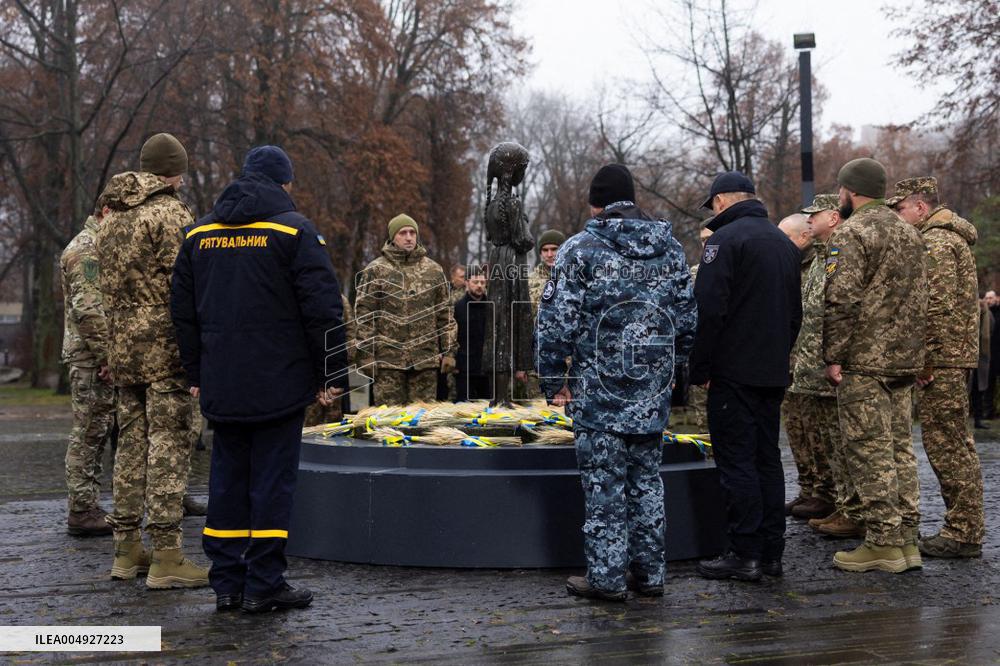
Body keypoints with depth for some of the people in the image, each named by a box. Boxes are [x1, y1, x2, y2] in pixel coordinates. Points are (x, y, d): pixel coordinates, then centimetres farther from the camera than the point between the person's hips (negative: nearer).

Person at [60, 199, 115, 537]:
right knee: (88, 434, -6)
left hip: (99, 357, 10)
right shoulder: (86, 248, -13)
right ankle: (82, 512, -1)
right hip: (91, 357, -10)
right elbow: (88, 309, -21)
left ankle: (86, 508, 17)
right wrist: (106, 353, -19)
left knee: (95, 434, 12)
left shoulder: (101, 246, 20)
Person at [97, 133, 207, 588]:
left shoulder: (111, 217, 16)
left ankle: (127, 550, 18)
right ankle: (166, 556, -7)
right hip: (165, 346, -8)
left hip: (123, 346, 8)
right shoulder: (171, 213, -10)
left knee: (131, 442, 12)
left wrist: (115, 345, 19)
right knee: (169, 444, -6)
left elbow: (107, 286, 17)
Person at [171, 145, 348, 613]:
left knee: (227, 476, 11)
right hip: (279, 383, -5)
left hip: (220, 386, 5)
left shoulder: (198, 234, 13)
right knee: (272, 477, -1)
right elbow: (323, 309, -9)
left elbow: (183, 310, 17)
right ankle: (263, 585, 1)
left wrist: (196, 374, 21)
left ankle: (227, 583, 15)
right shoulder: (294, 230, -5)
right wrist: (331, 375, -4)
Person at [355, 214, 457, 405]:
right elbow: (363, 315, 1)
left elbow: (445, 314, 12)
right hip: (388, 359, -2)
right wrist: (366, 354, -6)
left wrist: (448, 352, 7)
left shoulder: (434, 270, 11)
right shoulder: (375, 271, 3)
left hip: (426, 359, 2)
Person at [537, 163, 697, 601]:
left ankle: (607, 576, 6)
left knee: (604, 484, 1)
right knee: (646, 479, 14)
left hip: (599, 393, -5)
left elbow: (556, 321, -9)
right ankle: (648, 573, 19)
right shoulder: (669, 248, 9)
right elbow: (688, 316, 12)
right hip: (653, 395, 5)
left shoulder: (581, 249, -7)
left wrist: (553, 381, 0)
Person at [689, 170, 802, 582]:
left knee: (736, 462, -4)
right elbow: (795, 312, 21)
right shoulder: (785, 243, 17)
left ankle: (745, 555, -4)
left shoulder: (726, 239, -10)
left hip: (735, 373, -8)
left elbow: (709, 309, -17)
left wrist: (700, 368, -10)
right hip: (774, 373, 8)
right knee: (767, 459, 12)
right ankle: (771, 552, 15)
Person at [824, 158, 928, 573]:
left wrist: (833, 357, -13)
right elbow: (919, 301, 18)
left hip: (863, 362, -8)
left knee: (870, 452, -5)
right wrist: (914, 354, 20)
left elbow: (841, 300, -17)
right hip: (904, 361, 8)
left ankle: (882, 543, -3)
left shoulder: (851, 233, -10)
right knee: (900, 448, 11)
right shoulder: (909, 233, 17)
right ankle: (906, 539, 14)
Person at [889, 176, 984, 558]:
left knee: (946, 445, -7)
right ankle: (966, 528, 20)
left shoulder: (935, 242, -12)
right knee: (956, 445, 14)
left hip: (942, 358, -11)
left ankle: (963, 533, -4)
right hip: (958, 355, 11)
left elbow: (938, 306, -21)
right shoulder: (950, 237, 21)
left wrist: (925, 360, -18)